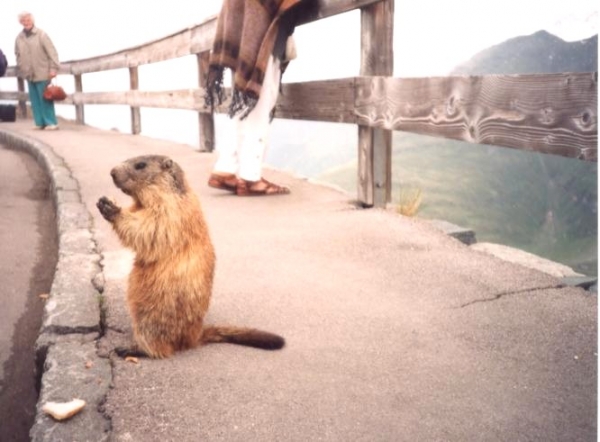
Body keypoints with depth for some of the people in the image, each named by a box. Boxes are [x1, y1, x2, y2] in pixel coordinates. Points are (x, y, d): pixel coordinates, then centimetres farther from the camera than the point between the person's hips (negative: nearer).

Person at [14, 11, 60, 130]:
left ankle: (51, 122, 2)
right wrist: (20, 70, 11)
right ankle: (40, 122, 13)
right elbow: (18, 55, 16)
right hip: (29, 75, 5)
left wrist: (53, 68, -16)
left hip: (42, 74, -5)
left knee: (45, 99, -4)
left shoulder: (41, 34, -5)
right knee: (35, 100, 6)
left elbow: (51, 52, -9)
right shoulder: (19, 38, 9)